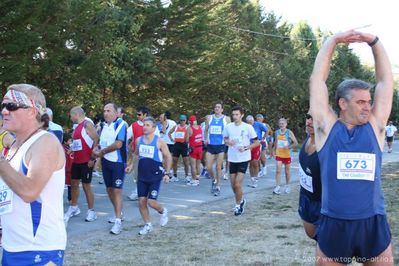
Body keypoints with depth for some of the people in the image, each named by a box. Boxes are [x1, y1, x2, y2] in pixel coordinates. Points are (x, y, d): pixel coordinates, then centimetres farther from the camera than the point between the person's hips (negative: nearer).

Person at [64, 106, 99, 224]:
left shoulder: (87, 124, -13)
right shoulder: (77, 126, 14)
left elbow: (96, 140, -19)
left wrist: (92, 158, -22)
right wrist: (70, 148, 10)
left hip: (86, 161, -9)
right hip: (76, 160, 9)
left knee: (86, 185, -3)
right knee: (74, 183, 14)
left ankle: (91, 211, 7)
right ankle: (73, 208, 27)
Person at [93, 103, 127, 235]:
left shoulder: (121, 124, -13)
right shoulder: (104, 125, 10)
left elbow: (118, 144, -23)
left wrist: (102, 152, -13)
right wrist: (96, 149, -3)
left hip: (118, 162, -8)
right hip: (105, 161, 8)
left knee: (117, 190, -8)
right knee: (109, 190, 15)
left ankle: (118, 221, -5)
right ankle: (118, 213, 32)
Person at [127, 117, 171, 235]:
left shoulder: (159, 141, -10)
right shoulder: (139, 140, 3)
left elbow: (168, 157, -2)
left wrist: (167, 173, -6)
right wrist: (131, 165, 6)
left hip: (155, 176, -5)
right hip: (142, 176, 5)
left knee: (151, 201, -11)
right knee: (141, 201, 2)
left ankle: (162, 211, 22)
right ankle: (147, 225, 18)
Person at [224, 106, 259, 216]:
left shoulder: (248, 127, -9)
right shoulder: (228, 127, 0)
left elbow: (256, 143, -4)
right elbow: (225, 139, 16)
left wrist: (246, 148, -18)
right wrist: (228, 142, -8)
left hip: (243, 159, -4)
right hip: (232, 159, 4)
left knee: (237, 184, -10)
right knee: (233, 185, 9)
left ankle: (238, 205, 10)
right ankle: (241, 200, 36)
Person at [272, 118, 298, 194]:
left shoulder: (289, 132, -9)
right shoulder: (277, 132, 4)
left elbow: (295, 143, -7)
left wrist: (288, 147, -21)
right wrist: (274, 150, 12)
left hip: (287, 155, -2)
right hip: (279, 154, 3)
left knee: (287, 171, 11)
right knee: (278, 170, -7)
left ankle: (287, 186, 27)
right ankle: (277, 187, -7)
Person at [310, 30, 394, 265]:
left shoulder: (375, 127, 6)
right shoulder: (327, 127, 1)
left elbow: (386, 81, 8)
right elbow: (318, 79, 2)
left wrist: (373, 41, 6)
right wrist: (333, 41, 4)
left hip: (374, 225, 2)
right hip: (334, 225, -2)